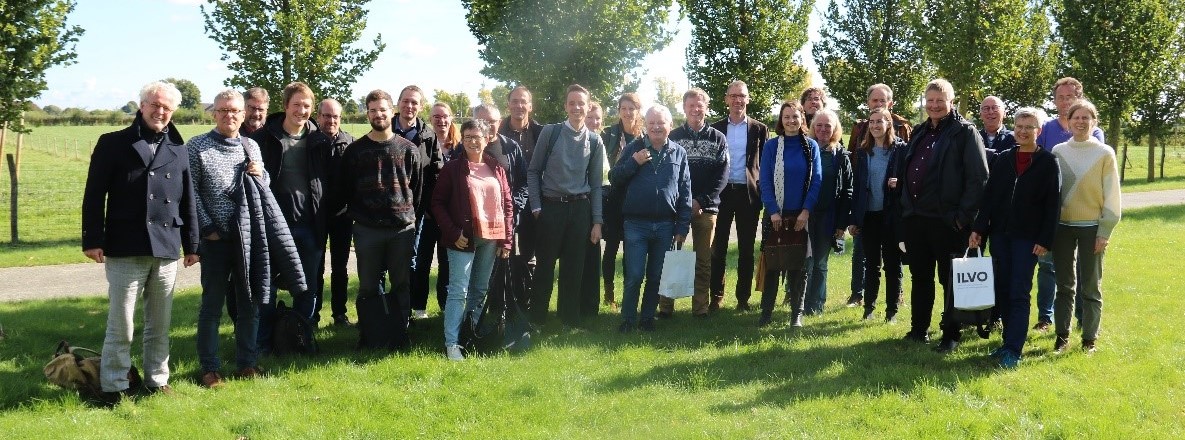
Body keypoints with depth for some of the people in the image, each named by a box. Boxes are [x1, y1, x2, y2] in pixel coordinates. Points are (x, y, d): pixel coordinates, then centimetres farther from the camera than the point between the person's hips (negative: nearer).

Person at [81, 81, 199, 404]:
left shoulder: (179, 152, 12)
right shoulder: (113, 144, 2)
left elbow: (188, 202, 15)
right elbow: (94, 196, -2)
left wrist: (191, 244, 12)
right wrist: (93, 239, -8)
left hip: (166, 249, 4)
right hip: (125, 249, -3)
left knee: (160, 323, 11)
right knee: (121, 324, 1)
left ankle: (157, 379, 22)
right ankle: (113, 386, 12)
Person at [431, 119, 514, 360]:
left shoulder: (496, 168, 9)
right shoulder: (453, 168, -2)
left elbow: (507, 203, 10)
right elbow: (437, 203, -3)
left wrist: (506, 239, 3)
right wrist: (453, 232, -13)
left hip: (491, 238, 4)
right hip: (464, 238, -4)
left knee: (481, 289, 12)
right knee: (458, 291, -5)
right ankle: (451, 343, -1)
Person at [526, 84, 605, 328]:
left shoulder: (595, 141, 5)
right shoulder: (550, 132, -1)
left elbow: (596, 183, 8)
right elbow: (533, 171, 2)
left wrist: (597, 221, 3)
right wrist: (536, 207, -4)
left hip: (580, 209, 2)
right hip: (551, 207, -2)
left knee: (574, 267, 8)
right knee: (545, 264, 3)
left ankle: (570, 318, 21)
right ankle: (536, 318, 16)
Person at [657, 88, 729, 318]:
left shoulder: (718, 138, 7)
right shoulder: (673, 137, 6)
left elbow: (722, 175, 0)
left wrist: (701, 201, -11)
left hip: (706, 207, 1)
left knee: (703, 261, 5)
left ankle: (701, 308, 11)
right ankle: (665, 307, 7)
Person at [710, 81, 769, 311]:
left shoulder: (759, 129, 5)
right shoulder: (715, 128, 7)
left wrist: (763, 192, -3)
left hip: (749, 193, -1)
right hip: (721, 192, 1)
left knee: (746, 249, 5)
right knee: (718, 247, 4)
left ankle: (743, 297, 13)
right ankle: (716, 296, 12)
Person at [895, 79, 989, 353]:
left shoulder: (965, 132, -5)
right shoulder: (920, 132, 16)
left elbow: (978, 178, -11)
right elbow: (904, 170, 24)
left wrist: (963, 215, -15)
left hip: (946, 220, -6)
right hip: (914, 217, 7)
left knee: (950, 279, 3)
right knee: (920, 277, 15)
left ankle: (951, 335, 13)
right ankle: (919, 329, 26)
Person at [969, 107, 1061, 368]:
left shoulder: (1048, 163, -2)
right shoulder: (1003, 159, 9)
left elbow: (1053, 204, -5)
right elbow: (989, 196, 8)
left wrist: (1045, 241, -11)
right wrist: (978, 229, 1)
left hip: (1028, 238, -4)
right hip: (1000, 234, 4)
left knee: (1019, 294, -4)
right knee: (1002, 291, 8)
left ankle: (1013, 350, -3)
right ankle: (1010, 340, 18)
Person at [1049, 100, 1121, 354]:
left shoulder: (1105, 154, -3)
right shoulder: (1058, 151, 4)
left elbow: (1112, 196, -2)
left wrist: (1105, 232, -7)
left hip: (1091, 227, -2)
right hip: (1062, 226, 2)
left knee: (1091, 286, 3)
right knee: (1064, 285, 7)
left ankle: (1089, 338, 13)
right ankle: (1062, 335, 15)